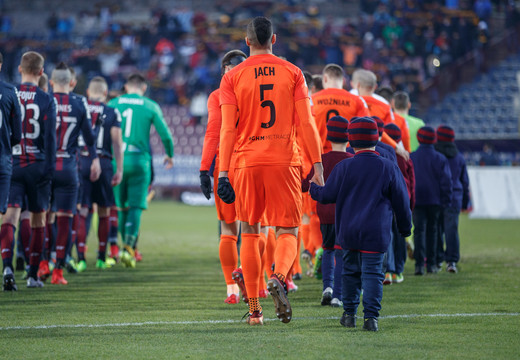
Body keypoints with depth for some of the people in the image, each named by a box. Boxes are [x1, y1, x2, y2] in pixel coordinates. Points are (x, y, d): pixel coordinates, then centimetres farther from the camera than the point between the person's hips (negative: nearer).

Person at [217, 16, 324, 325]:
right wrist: (317, 162, 2)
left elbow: (228, 129, -2)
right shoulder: (292, 73, 4)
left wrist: (223, 172, -2)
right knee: (288, 231, 5)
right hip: (285, 160, -1)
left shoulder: (233, 77, 3)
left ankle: (254, 309, 8)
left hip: (247, 161, 1)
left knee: (250, 233, 10)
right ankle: (279, 277, -27)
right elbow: (306, 122, -1)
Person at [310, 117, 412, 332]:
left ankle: (349, 314, 19)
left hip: (348, 231, 1)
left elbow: (327, 196, 4)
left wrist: (313, 189, 25)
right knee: (373, 272, -2)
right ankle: (371, 316, -13)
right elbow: (401, 203, 5)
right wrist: (405, 228, 19)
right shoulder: (389, 168, 0)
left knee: (350, 270, 15)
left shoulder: (344, 167, -2)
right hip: (376, 233, -1)